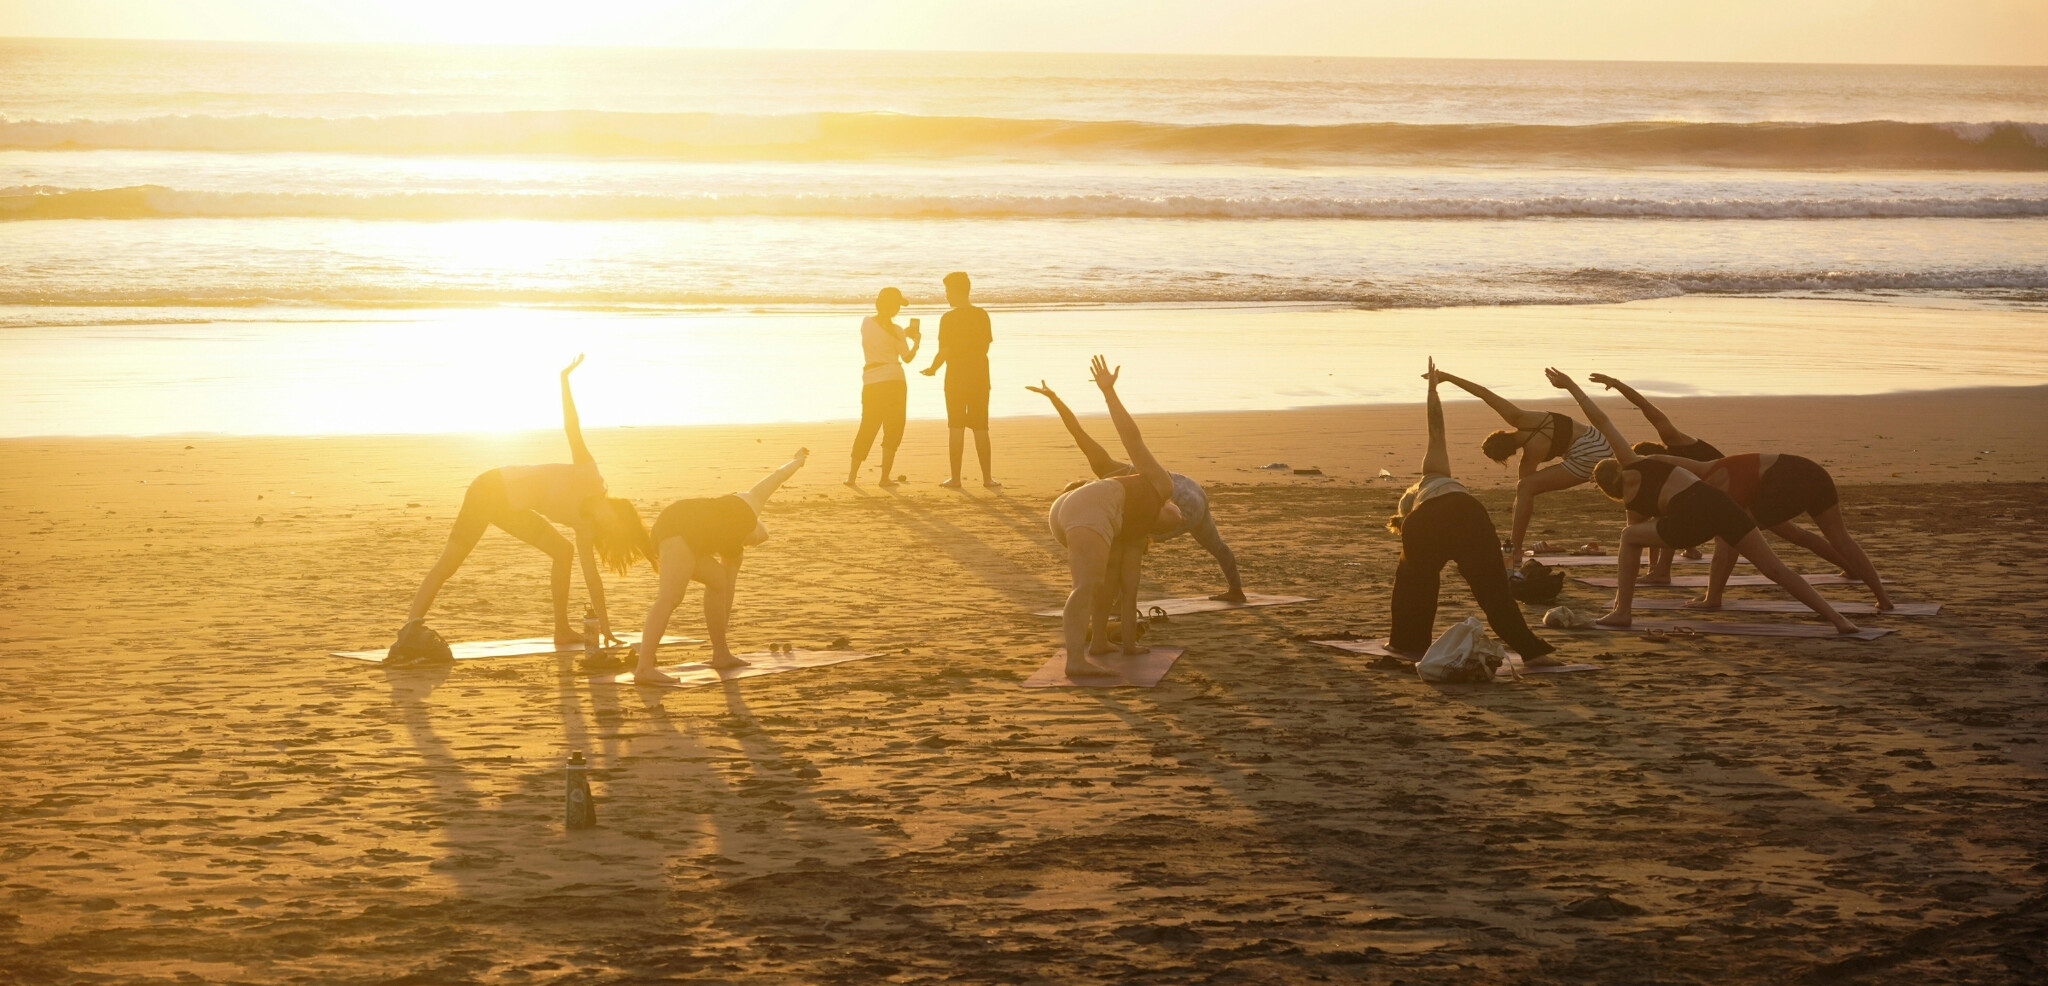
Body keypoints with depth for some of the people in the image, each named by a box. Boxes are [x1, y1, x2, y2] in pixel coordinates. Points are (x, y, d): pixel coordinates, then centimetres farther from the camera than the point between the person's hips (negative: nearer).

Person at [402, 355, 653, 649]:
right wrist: (565, 380, -26)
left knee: (563, 552, 9)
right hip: (492, 490, -9)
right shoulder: (589, 477, -13)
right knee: (450, 562, -15)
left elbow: (592, 575, 5)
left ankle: (562, 630, 9)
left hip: (512, 508, 9)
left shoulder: (584, 524, 5)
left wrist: (605, 626, 2)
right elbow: (572, 429, -18)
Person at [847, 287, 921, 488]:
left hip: (871, 381, 4)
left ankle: (852, 475, 10)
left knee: (867, 429, 13)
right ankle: (885, 478, 0)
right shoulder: (895, 331, -7)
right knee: (892, 431, 4)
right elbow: (907, 358, 1)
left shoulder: (866, 323, 5)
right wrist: (916, 342, 16)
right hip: (893, 381, -4)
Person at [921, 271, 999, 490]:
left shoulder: (949, 318, -12)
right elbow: (987, 344, 9)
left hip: (956, 378, -4)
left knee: (956, 429, 4)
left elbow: (944, 352, -13)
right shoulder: (982, 315, 1)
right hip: (980, 377, 4)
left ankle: (955, 478, 4)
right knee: (981, 429, 9)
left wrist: (932, 369, 5)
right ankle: (987, 478, 8)